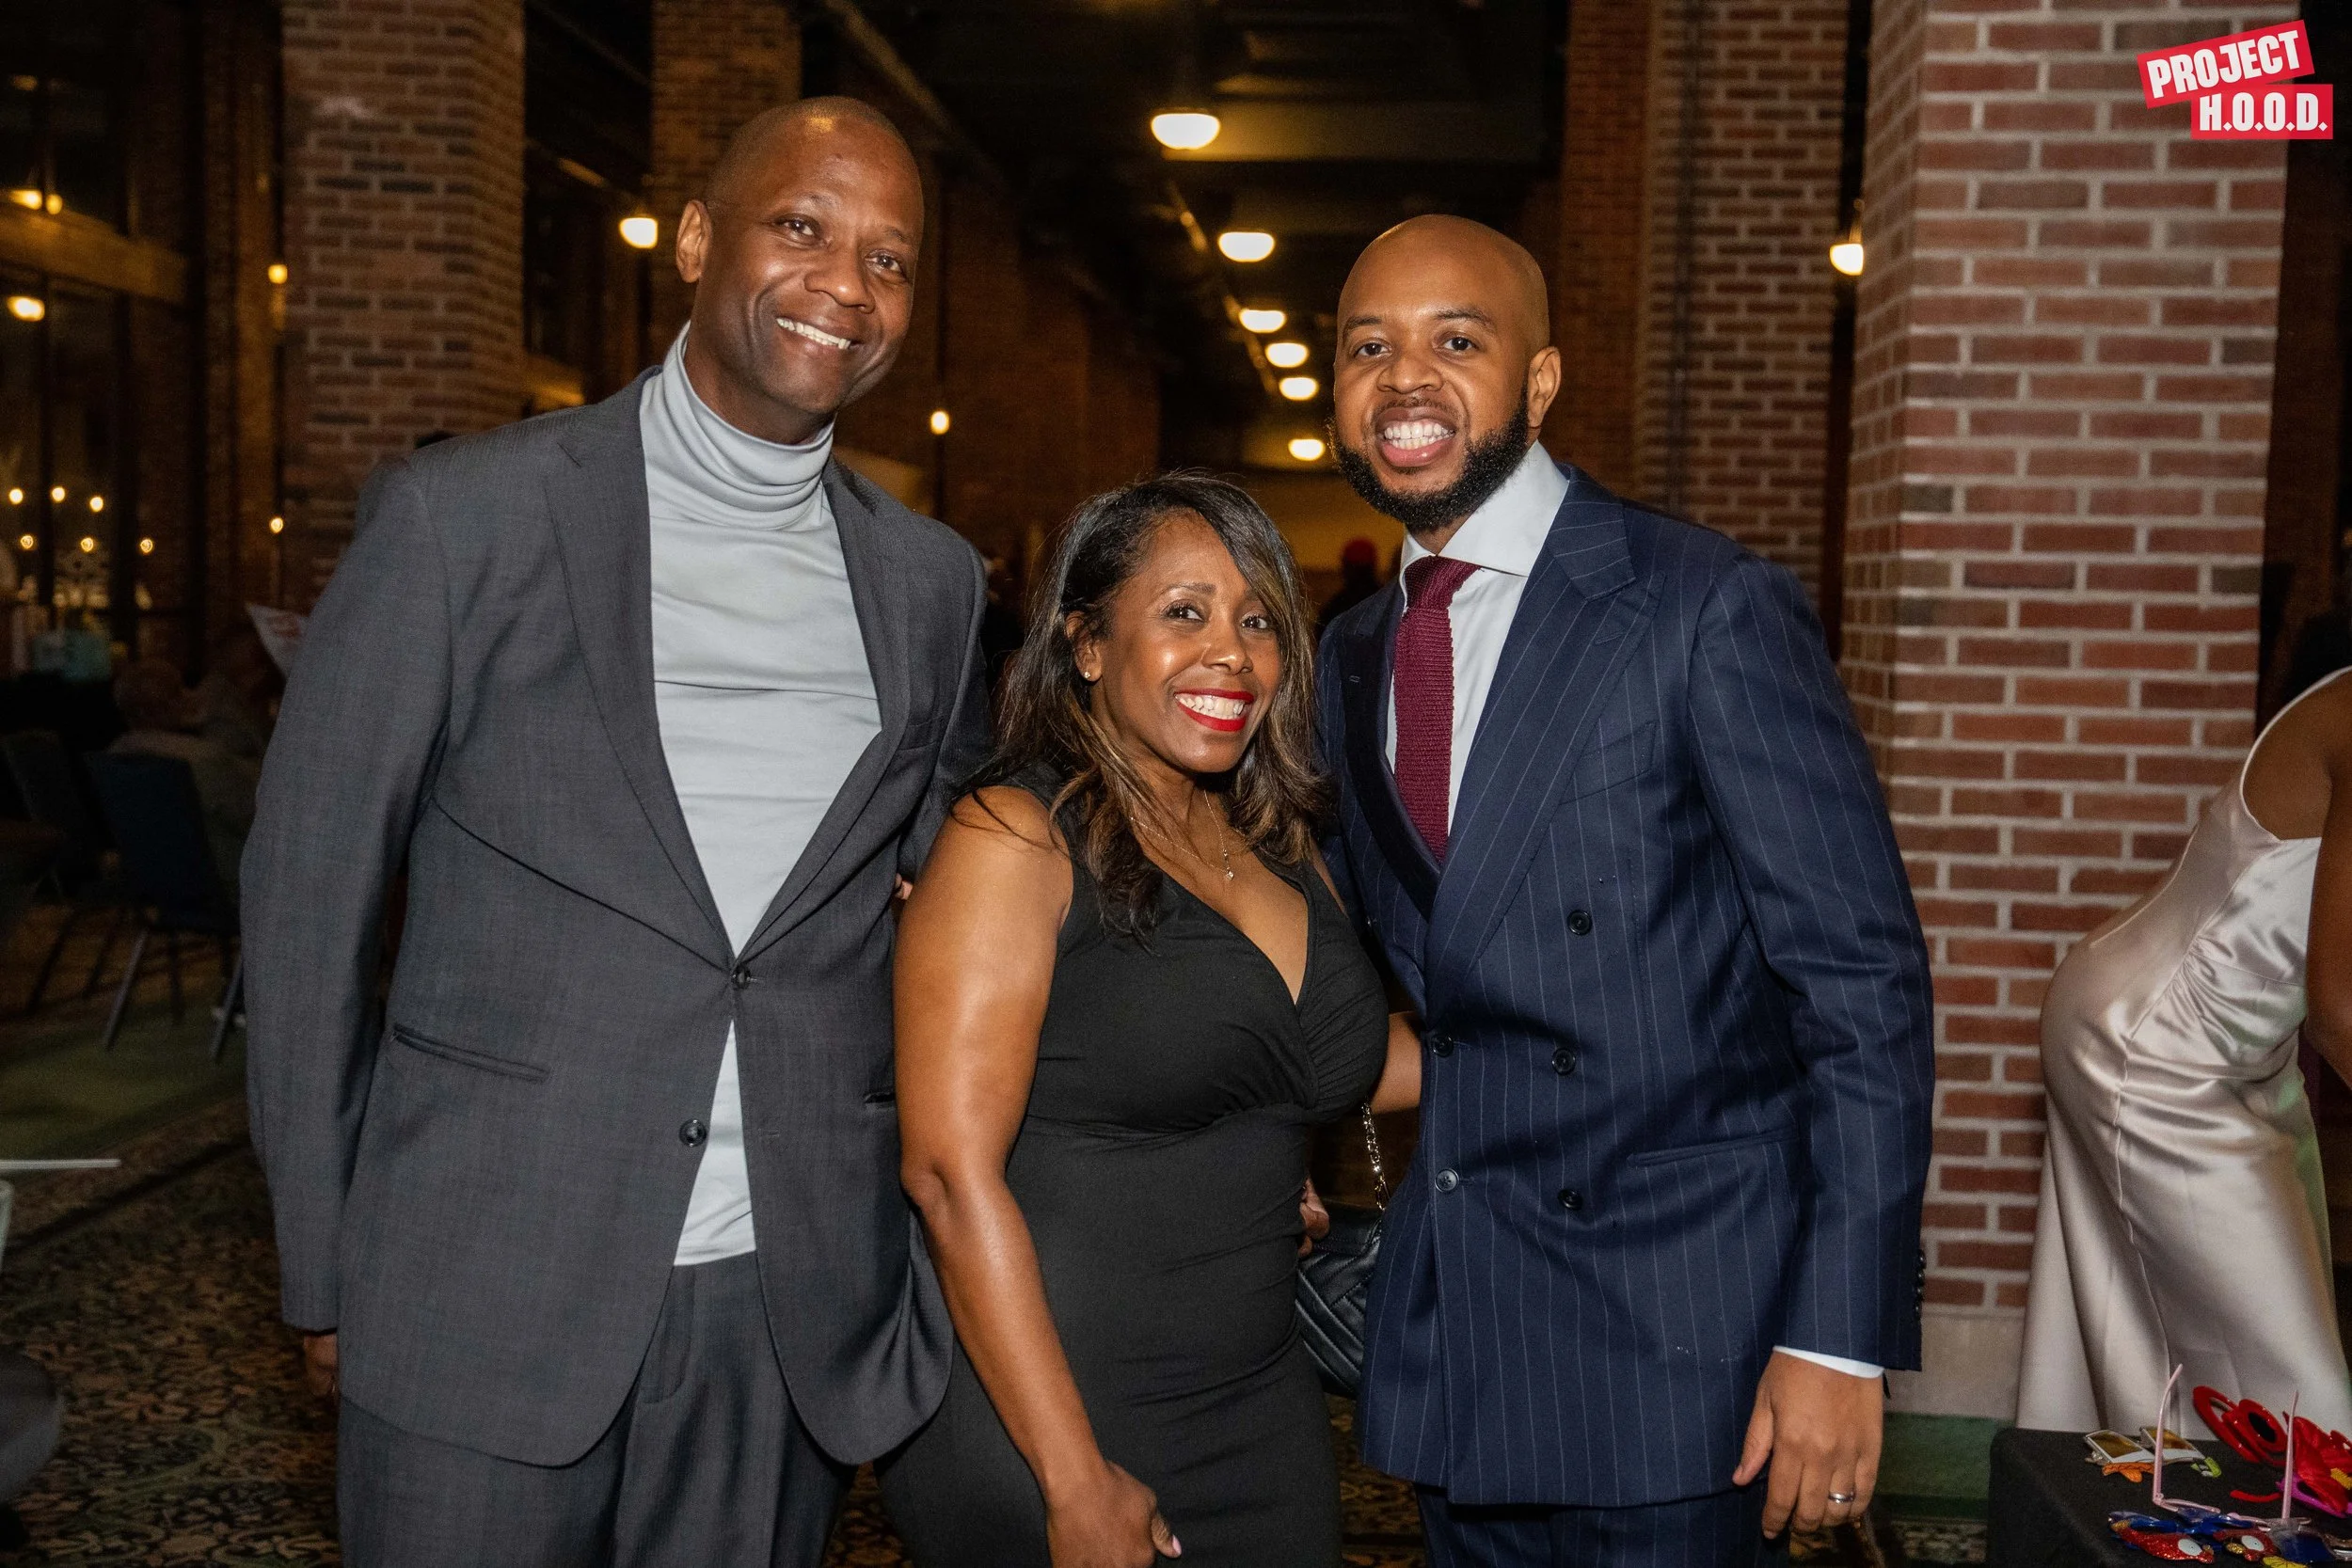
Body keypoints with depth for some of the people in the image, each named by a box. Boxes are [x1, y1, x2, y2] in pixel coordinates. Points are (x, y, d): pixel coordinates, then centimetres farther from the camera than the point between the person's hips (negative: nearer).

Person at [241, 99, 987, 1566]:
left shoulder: (932, 580, 6)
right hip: (486, 1296, -2)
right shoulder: (464, 516, -5)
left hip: (795, 1311, 3)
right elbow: (311, 891, -2)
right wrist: (325, 1269, -1)